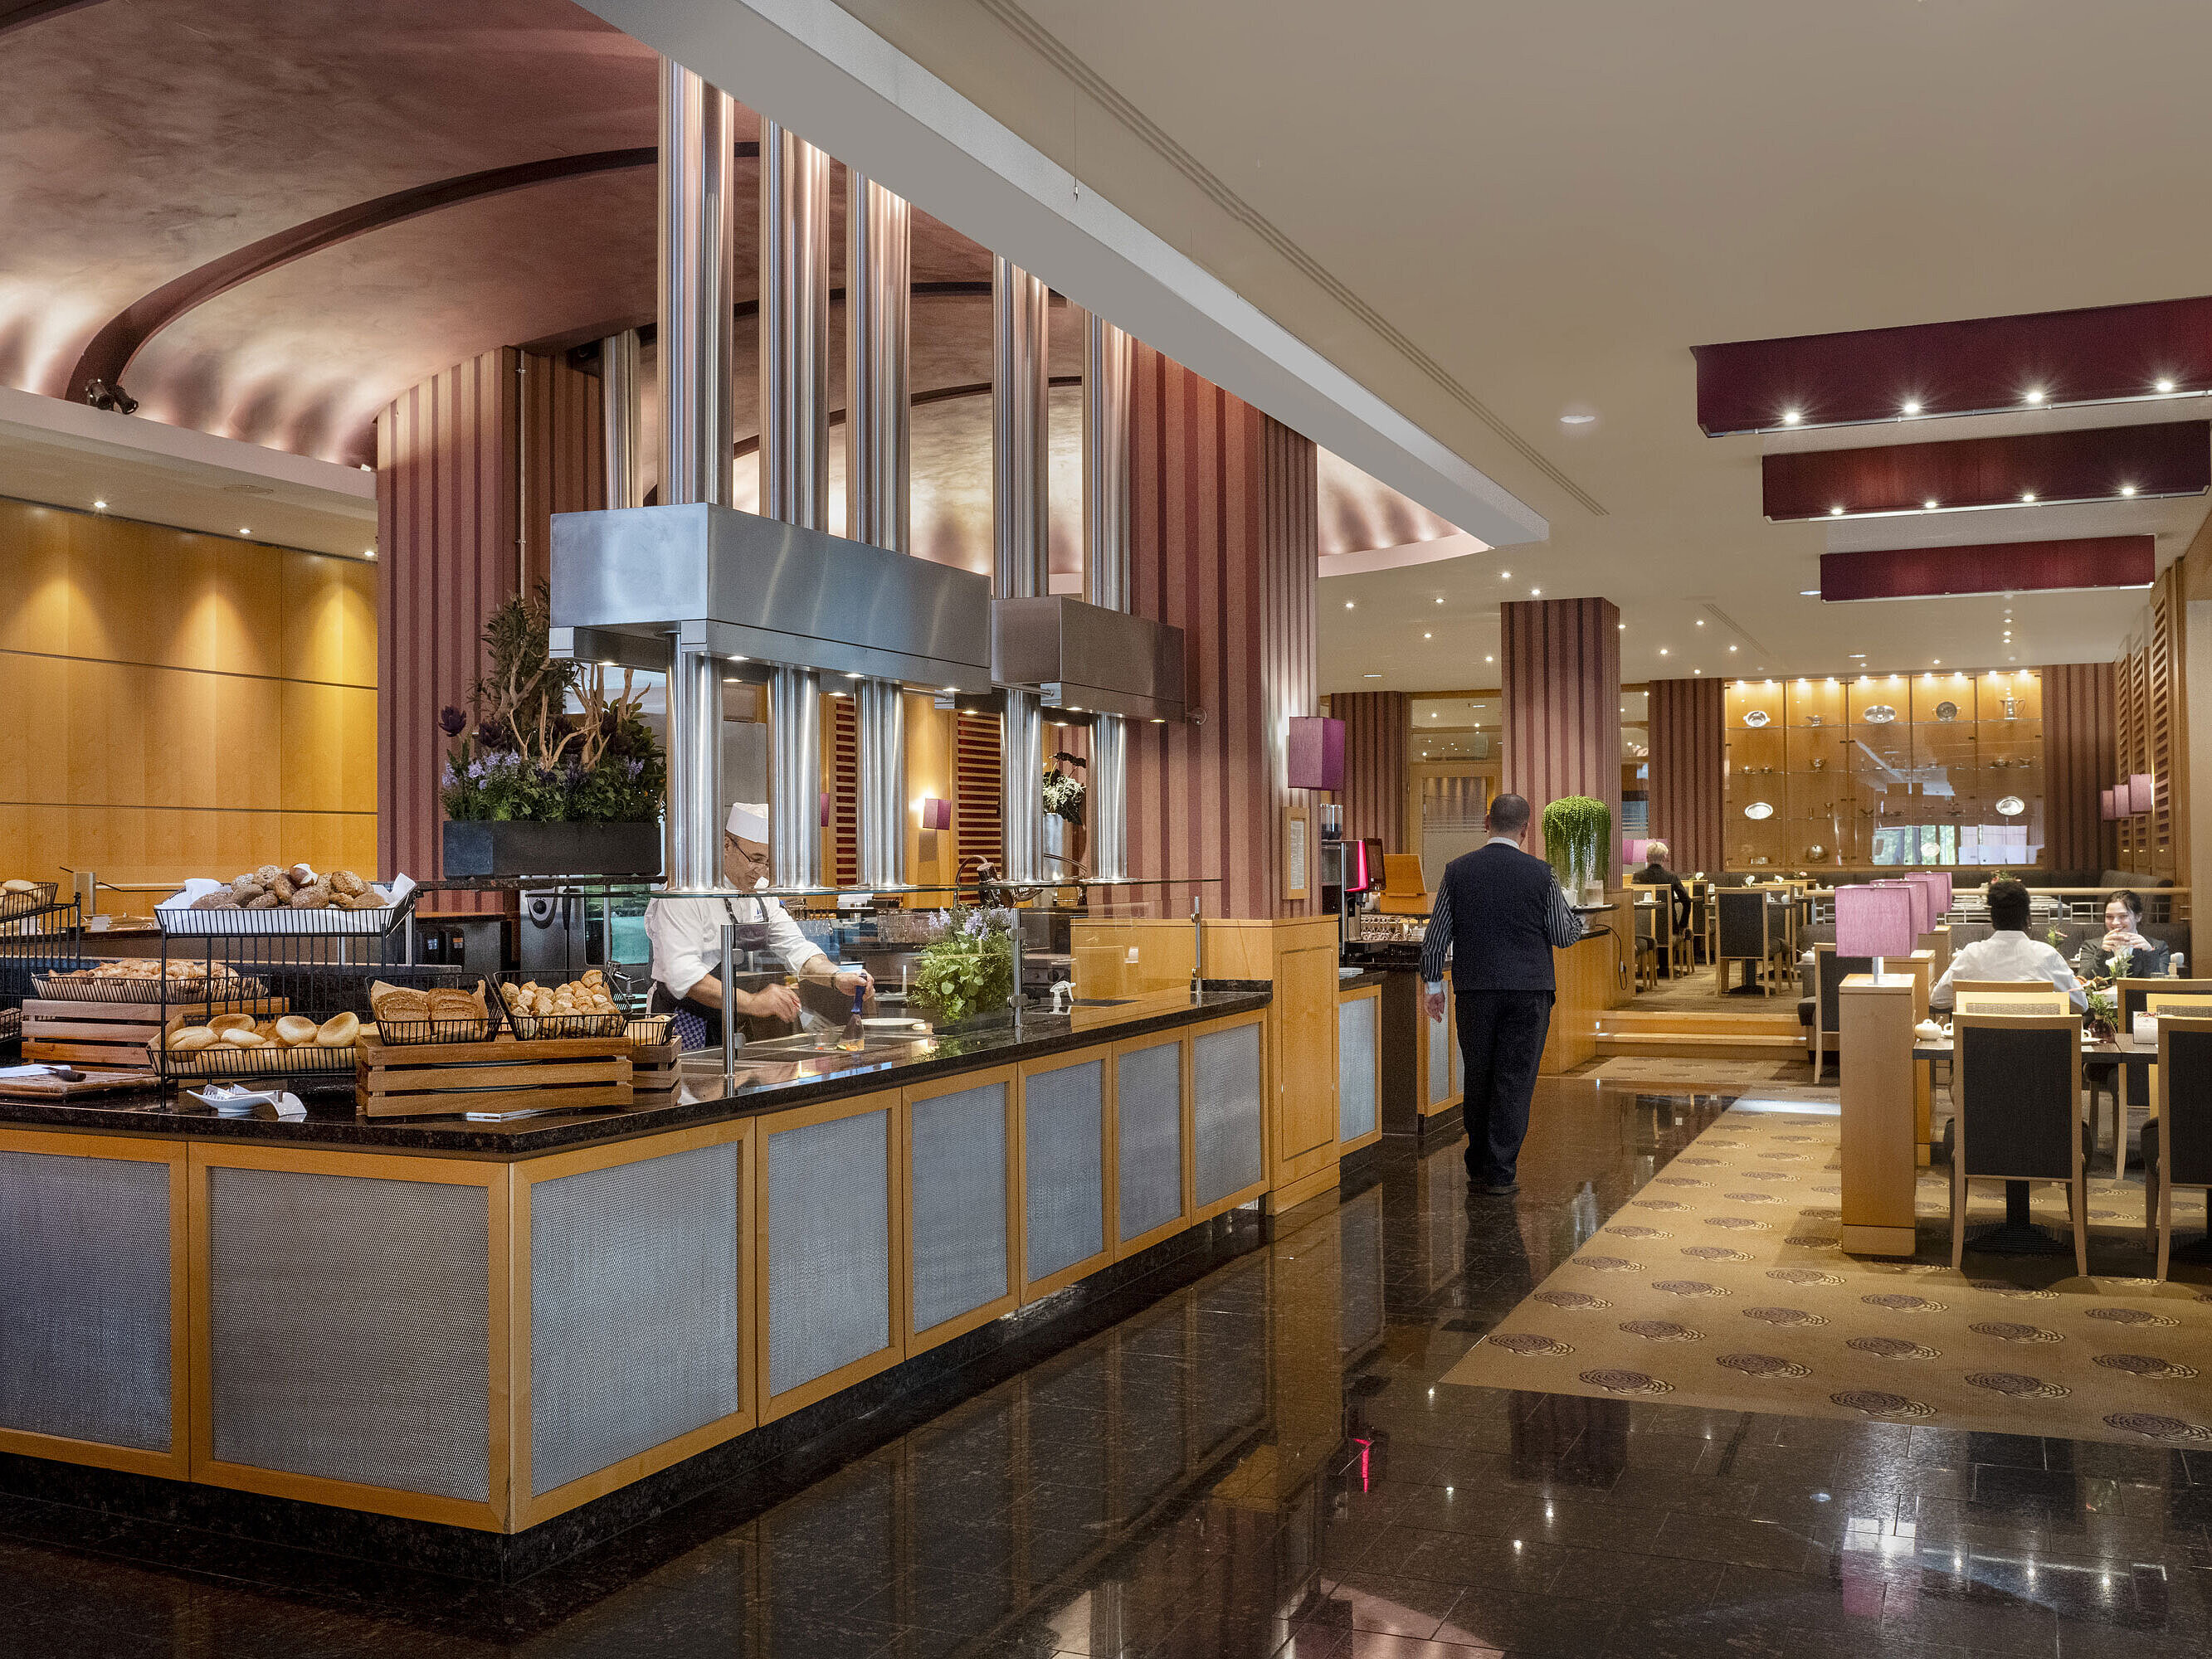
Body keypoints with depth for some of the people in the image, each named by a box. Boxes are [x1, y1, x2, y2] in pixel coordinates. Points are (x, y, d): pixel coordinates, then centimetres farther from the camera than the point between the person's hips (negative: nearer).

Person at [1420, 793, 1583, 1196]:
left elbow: (1436, 934, 3)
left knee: (1478, 1078, 13)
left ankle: (1477, 1166, 23)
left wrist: (1433, 984, 13)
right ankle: (1501, 1174, 2)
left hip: (1475, 990, 2)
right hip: (1529, 990, -2)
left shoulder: (1458, 870, 0)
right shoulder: (1540, 873, -5)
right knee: (1514, 1082, 2)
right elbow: (1565, 935, 1)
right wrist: (1577, 920, 23)